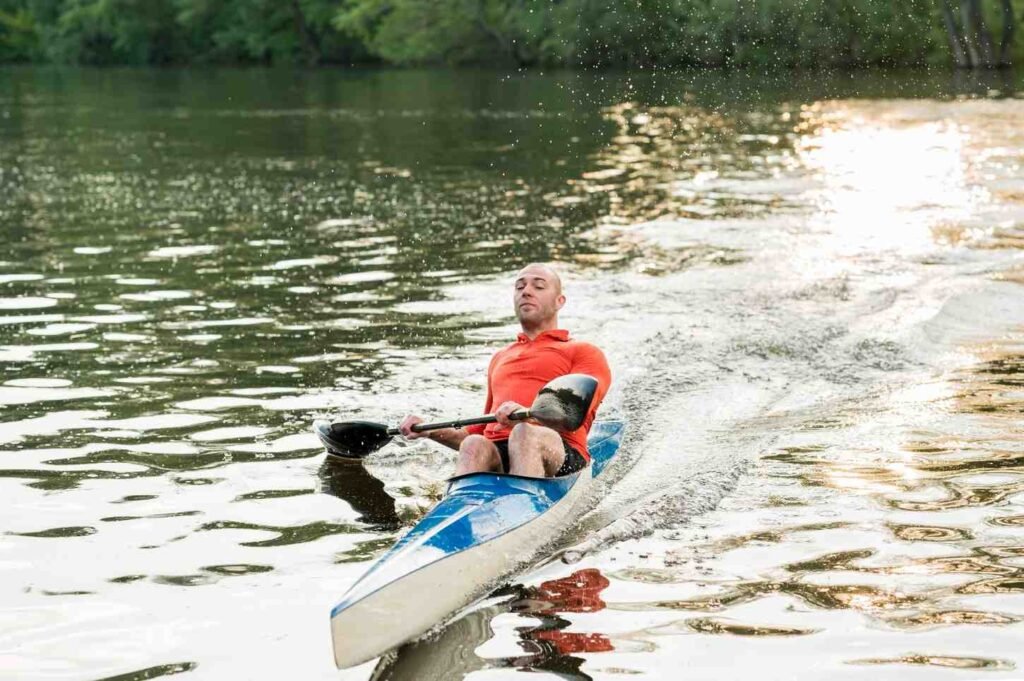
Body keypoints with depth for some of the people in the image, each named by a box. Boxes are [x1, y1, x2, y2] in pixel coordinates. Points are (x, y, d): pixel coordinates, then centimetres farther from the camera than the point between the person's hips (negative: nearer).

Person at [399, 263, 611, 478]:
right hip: (496, 455, 4)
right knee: (474, 446, -30)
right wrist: (430, 431, 17)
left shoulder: (583, 353, 18)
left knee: (525, 434, -36)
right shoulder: (500, 359, 36)